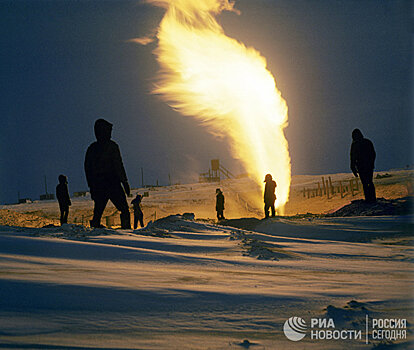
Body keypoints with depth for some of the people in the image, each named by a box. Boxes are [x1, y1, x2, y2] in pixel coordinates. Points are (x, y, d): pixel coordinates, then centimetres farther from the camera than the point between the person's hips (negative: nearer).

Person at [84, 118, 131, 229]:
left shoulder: (91, 148, 12)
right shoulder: (111, 146, -6)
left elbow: (87, 169, 14)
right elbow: (118, 165, -11)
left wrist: (91, 187, 19)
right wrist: (124, 181, -7)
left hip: (97, 186, 5)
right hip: (112, 184, -5)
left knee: (98, 212, 10)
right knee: (124, 210, -1)